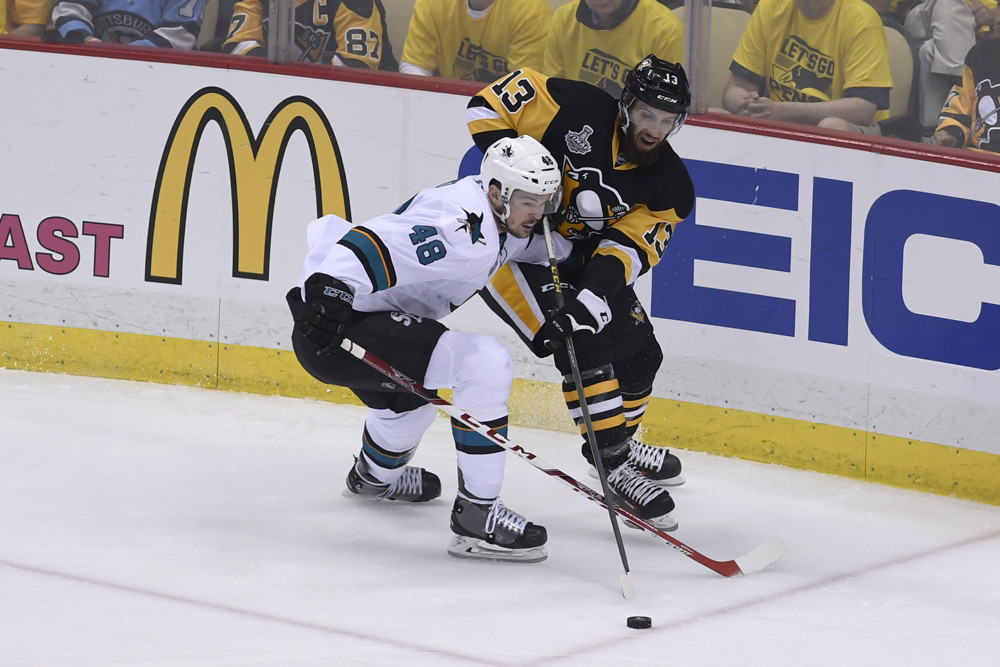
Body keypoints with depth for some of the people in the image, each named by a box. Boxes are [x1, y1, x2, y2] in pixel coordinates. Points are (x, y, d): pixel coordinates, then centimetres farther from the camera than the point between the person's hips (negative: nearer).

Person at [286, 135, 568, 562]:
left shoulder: (503, 219, 9)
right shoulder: (462, 225, -24)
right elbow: (376, 244, -35)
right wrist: (329, 291, -47)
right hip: (338, 325, -11)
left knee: (408, 398, 40)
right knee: (486, 364, -22)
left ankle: (375, 477, 73)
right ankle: (476, 516, -18)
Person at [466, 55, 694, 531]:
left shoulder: (671, 187, -10)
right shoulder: (578, 109, -23)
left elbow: (626, 251, -18)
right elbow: (488, 104, -18)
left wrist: (588, 299, -35)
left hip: (573, 256, 7)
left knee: (638, 352, 9)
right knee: (583, 345, -21)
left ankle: (621, 440, 37)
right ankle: (613, 466, -12)